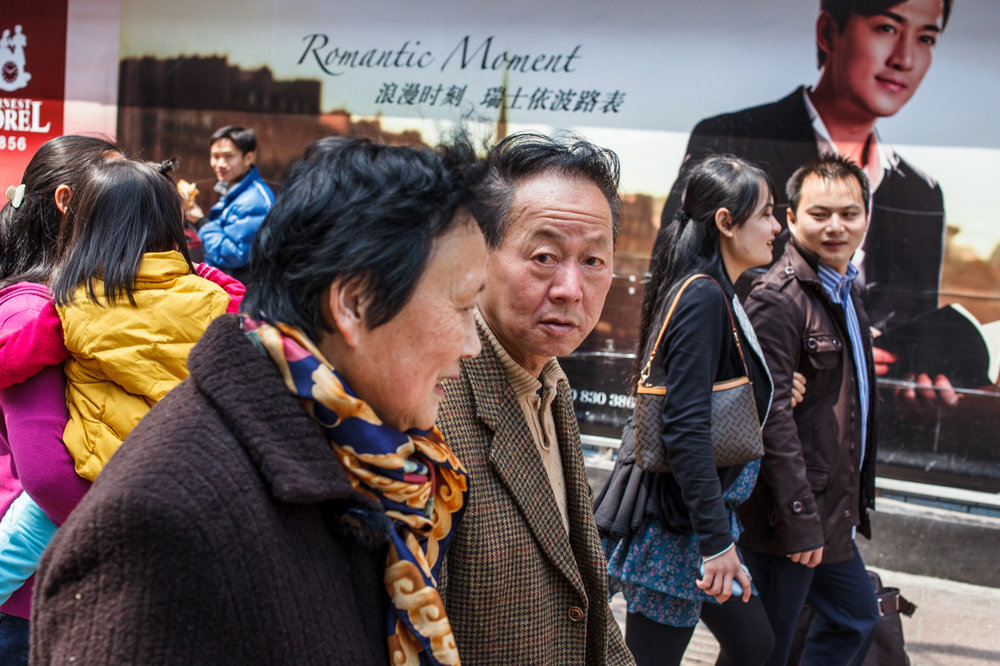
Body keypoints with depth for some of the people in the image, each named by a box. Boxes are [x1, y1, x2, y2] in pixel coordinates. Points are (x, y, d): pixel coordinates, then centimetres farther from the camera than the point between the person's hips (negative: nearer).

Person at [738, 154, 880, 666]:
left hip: (833, 515, 10)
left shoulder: (845, 292, 13)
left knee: (855, 622, 20)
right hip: (788, 515, -10)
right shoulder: (777, 298, -18)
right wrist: (801, 519, -24)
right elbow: (773, 415, -23)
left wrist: (855, 503, 19)